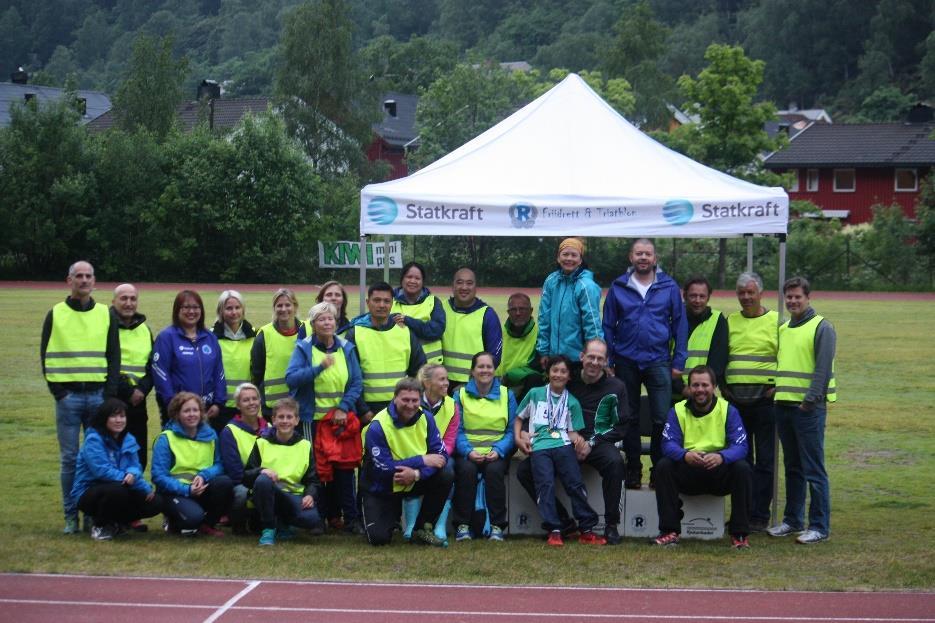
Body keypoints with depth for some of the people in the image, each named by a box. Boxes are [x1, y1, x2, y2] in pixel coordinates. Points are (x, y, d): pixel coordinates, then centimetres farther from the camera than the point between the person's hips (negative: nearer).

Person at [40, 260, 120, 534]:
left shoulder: (106, 314, 9)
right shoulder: (56, 314, 5)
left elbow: (114, 356, 8)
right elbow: (46, 355, 4)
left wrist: (110, 393, -1)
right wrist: (57, 389, -6)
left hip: (98, 395, 1)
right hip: (68, 395, -1)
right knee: (69, 458, 1)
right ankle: (71, 516, 7)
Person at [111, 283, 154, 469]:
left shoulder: (144, 330, 17)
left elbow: (152, 366, 14)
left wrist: (142, 389, -5)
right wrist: (128, 391, -13)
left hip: (138, 403, 6)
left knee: (139, 459, 7)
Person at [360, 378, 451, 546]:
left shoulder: (425, 419, -10)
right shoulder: (378, 427, -23)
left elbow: (441, 455, -15)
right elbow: (383, 468, -28)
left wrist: (417, 474, -33)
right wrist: (423, 460, -27)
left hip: (414, 482, 4)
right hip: (381, 489, -4)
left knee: (445, 477, -22)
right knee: (378, 538, -19)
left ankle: (423, 528, -4)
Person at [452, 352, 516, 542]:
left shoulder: (506, 395, 12)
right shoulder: (461, 394, 11)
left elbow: (512, 430, 4)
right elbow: (457, 430, 1)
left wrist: (499, 450, -14)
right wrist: (468, 451, -18)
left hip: (497, 452, 0)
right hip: (468, 451, 0)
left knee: (494, 469, -32)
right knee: (466, 469, -32)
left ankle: (497, 526, -23)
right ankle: (463, 525, -21)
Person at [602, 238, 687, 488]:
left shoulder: (669, 286, 2)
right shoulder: (618, 287, 4)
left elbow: (680, 324, 4)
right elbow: (608, 326, 7)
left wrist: (679, 362, 0)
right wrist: (607, 361, 2)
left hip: (659, 362, -1)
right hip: (627, 362, 1)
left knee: (662, 418, -6)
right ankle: (633, 468, 19)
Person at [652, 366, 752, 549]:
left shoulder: (728, 411, 0)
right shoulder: (677, 411, 2)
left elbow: (740, 446, -12)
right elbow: (668, 444, -12)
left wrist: (721, 457, -36)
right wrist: (685, 455, -36)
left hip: (720, 473, -1)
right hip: (687, 474, 1)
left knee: (743, 468, -29)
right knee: (663, 466, -26)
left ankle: (740, 534, -20)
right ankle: (670, 532, -22)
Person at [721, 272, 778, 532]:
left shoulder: (776, 321, 1)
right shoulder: (730, 322, 13)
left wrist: (777, 386, -7)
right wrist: (723, 386, 9)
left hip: (765, 398, -4)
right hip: (735, 399, 4)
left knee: (765, 460, -1)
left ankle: (759, 515, 3)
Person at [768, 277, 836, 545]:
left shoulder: (821, 328, -6)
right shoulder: (782, 329, 16)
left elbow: (823, 368, -13)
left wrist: (810, 400, -18)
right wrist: (775, 389, 12)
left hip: (808, 409, -7)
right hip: (783, 405, 7)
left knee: (814, 471, -5)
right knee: (792, 468, 15)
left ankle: (819, 526, -1)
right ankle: (792, 520, 22)